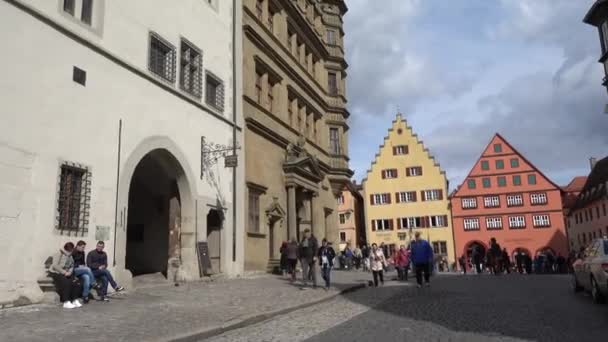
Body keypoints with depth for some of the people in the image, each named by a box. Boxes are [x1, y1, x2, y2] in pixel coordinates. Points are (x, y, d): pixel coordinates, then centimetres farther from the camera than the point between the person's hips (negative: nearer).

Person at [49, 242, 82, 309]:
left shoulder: (70, 256, 12)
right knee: (66, 283, -31)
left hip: (66, 273, 6)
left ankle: (74, 300, -12)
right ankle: (66, 302, -30)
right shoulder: (59, 254, -10)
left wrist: (70, 272, -10)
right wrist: (64, 272, -22)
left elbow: (71, 266, 12)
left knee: (75, 282, -19)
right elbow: (55, 265, -19)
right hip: (56, 273, -6)